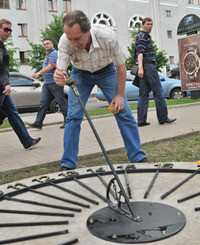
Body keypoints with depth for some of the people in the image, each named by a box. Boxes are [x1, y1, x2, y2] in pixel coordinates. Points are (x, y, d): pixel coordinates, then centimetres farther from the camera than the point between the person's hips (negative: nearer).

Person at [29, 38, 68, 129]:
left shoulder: (54, 53, -9)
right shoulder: (47, 55, 23)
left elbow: (50, 66, -20)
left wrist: (39, 73, -25)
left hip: (55, 83, -9)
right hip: (47, 83, 10)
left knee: (62, 102, -3)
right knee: (43, 103, 3)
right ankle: (38, 123, 2)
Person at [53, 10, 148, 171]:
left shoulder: (107, 36, -33)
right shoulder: (65, 42, -30)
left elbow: (121, 66, -19)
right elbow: (60, 71, -29)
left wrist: (120, 95, -17)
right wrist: (59, 78, -54)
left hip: (106, 71, 0)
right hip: (80, 73, 1)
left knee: (124, 112, -8)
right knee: (73, 116, -10)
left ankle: (138, 157, 4)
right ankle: (68, 164, 0)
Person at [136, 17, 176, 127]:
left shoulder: (145, 36, 26)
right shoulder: (142, 36, -7)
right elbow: (140, 52, -21)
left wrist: (153, 61, 44)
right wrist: (140, 67, -33)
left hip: (144, 68, 10)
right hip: (149, 67, -10)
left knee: (143, 95, 4)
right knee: (158, 93, -4)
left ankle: (141, 121, 2)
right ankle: (163, 118, 1)